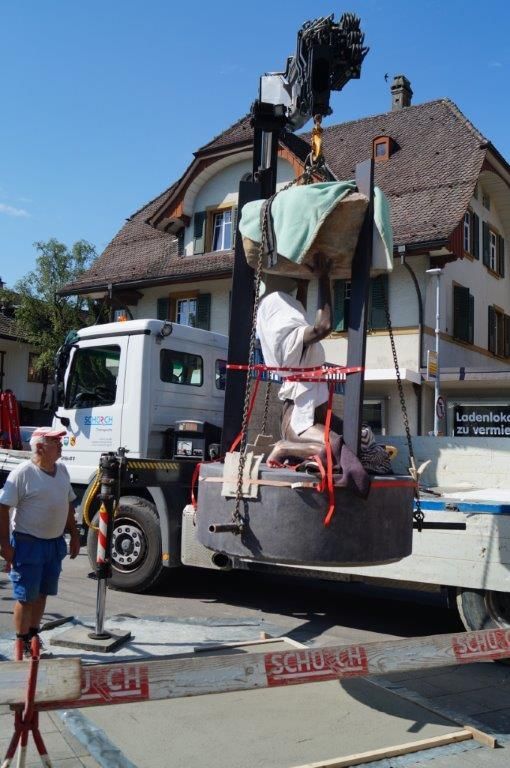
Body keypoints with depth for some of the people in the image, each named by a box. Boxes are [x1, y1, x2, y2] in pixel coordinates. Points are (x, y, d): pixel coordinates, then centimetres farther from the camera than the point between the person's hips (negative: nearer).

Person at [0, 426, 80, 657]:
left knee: (41, 594, 16)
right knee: (26, 597, 3)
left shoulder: (62, 470, 7)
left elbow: (68, 504, 17)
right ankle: (22, 644, 17)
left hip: (55, 543, 7)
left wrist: (74, 534, 15)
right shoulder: (22, 473, -15)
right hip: (28, 543, -7)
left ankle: (33, 636, 31)